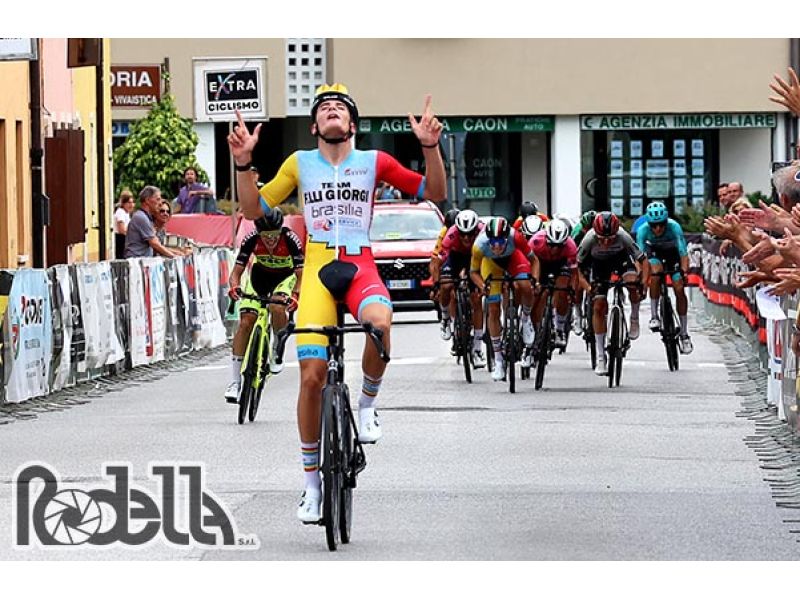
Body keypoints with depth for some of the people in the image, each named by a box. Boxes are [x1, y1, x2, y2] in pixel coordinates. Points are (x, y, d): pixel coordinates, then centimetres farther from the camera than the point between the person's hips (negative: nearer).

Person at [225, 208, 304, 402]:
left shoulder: (291, 239, -32)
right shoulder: (251, 239, -28)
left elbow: (301, 274, -33)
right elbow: (237, 271, -24)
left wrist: (295, 294, -52)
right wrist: (234, 286, -46)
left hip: (285, 276, -1)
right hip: (260, 275, 1)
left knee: (277, 307, -33)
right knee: (246, 322, -14)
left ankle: (276, 353, -5)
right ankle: (234, 382, -9)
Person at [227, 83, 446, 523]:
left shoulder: (373, 161, 8)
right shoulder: (299, 163, 10)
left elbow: (435, 193, 9)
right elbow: (253, 210, 11)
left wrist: (430, 146, -6)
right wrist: (243, 162, -3)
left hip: (360, 268, -1)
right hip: (317, 271, 1)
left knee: (380, 322, -37)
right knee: (312, 376, -9)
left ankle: (367, 405, -8)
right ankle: (312, 482, 7)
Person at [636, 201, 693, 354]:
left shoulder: (674, 227, -35)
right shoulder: (643, 230, -32)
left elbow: (684, 254, -37)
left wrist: (684, 270, -52)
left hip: (672, 252, 0)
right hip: (654, 251, 0)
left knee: (679, 289, -11)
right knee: (655, 272, -33)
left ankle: (684, 334, -1)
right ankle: (654, 316, -21)